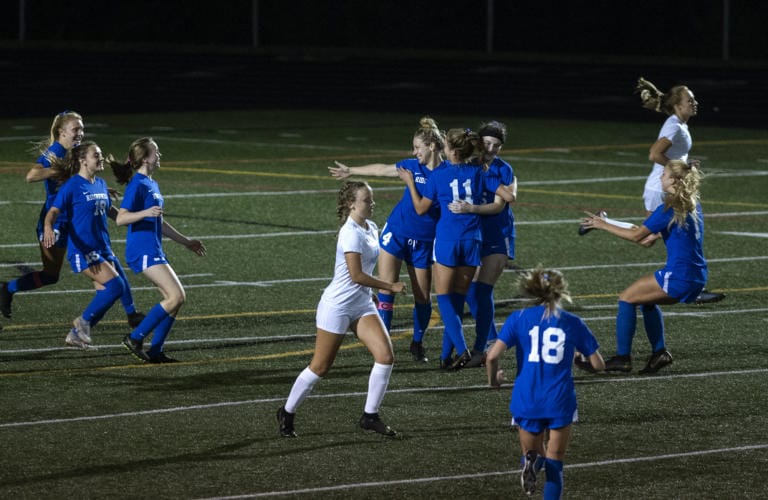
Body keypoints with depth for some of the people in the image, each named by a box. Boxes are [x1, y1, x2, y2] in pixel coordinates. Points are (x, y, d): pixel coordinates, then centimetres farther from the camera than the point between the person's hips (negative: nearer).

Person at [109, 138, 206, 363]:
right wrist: (146, 212, -34)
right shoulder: (137, 185, -11)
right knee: (176, 296, -15)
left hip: (154, 251, 10)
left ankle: (155, 350, 7)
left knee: (177, 297, 6)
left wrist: (186, 241, 32)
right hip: (143, 250, -10)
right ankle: (135, 339, -10)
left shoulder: (152, 184, 19)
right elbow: (121, 218, -19)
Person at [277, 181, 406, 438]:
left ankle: (370, 416, 3)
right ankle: (287, 413, 19)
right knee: (320, 368, 1)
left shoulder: (371, 228, 7)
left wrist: (373, 291, 20)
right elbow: (356, 275, -24)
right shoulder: (351, 233, -20)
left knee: (385, 356, -7)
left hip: (362, 305, 8)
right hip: (337, 307, -8)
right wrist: (390, 286, -16)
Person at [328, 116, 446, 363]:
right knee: (386, 290, -5)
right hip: (396, 234, 2)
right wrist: (351, 171, 26)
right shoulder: (413, 166, 1)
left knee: (423, 296, 4)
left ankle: (417, 343, 25)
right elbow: (382, 169, 15)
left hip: (424, 242, -2)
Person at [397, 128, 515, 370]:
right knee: (458, 298, 12)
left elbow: (421, 208, 3)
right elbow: (508, 196, -1)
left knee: (444, 297, 2)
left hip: (447, 239, -3)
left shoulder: (438, 176, -6)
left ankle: (462, 350, -16)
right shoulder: (479, 173, 1)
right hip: (472, 240, 3)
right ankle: (446, 354, 14)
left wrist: (410, 183, 15)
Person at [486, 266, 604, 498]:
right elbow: (598, 364, 6)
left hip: (527, 401, 0)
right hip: (560, 401, 0)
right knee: (554, 465, 13)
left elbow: (492, 356, -10)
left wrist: (493, 379, 10)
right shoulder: (572, 322, 2)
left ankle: (531, 461, -16)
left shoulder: (519, 318, 0)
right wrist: (583, 355, 28)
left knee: (532, 453, 20)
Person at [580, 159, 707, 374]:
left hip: (679, 276, -9)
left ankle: (622, 358, 2)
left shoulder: (670, 209, -14)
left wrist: (603, 225, -2)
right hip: (696, 277, 9)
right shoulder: (693, 205, 12)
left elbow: (636, 235, -10)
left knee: (627, 299, 2)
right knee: (646, 300, 27)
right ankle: (659, 352, 19)